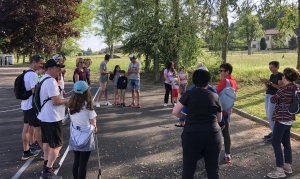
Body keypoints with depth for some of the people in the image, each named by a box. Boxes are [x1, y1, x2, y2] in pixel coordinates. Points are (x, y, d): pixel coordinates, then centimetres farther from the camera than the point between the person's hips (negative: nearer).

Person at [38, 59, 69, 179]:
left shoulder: (43, 79, 12)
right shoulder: (51, 81, -22)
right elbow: (55, 101, -27)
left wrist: (60, 97, 11)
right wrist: (66, 101, -10)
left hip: (44, 116, 11)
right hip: (52, 118, -11)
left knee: (46, 141, 22)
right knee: (57, 145, -2)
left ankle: (46, 164, 36)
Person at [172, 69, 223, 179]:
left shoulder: (189, 94, 0)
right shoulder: (215, 96, 9)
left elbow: (175, 112, -1)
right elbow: (219, 119, 17)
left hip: (192, 135, -2)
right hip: (213, 135, 3)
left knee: (188, 169, 14)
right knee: (213, 169, 17)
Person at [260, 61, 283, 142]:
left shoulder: (280, 75, -9)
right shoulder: (271, 75, 14)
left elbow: (280, 87, -18)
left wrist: (269, 82, -22)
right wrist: (265, 82, -3)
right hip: (267, 95, 9)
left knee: (270, 116, -8)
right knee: (268, 116, 11)